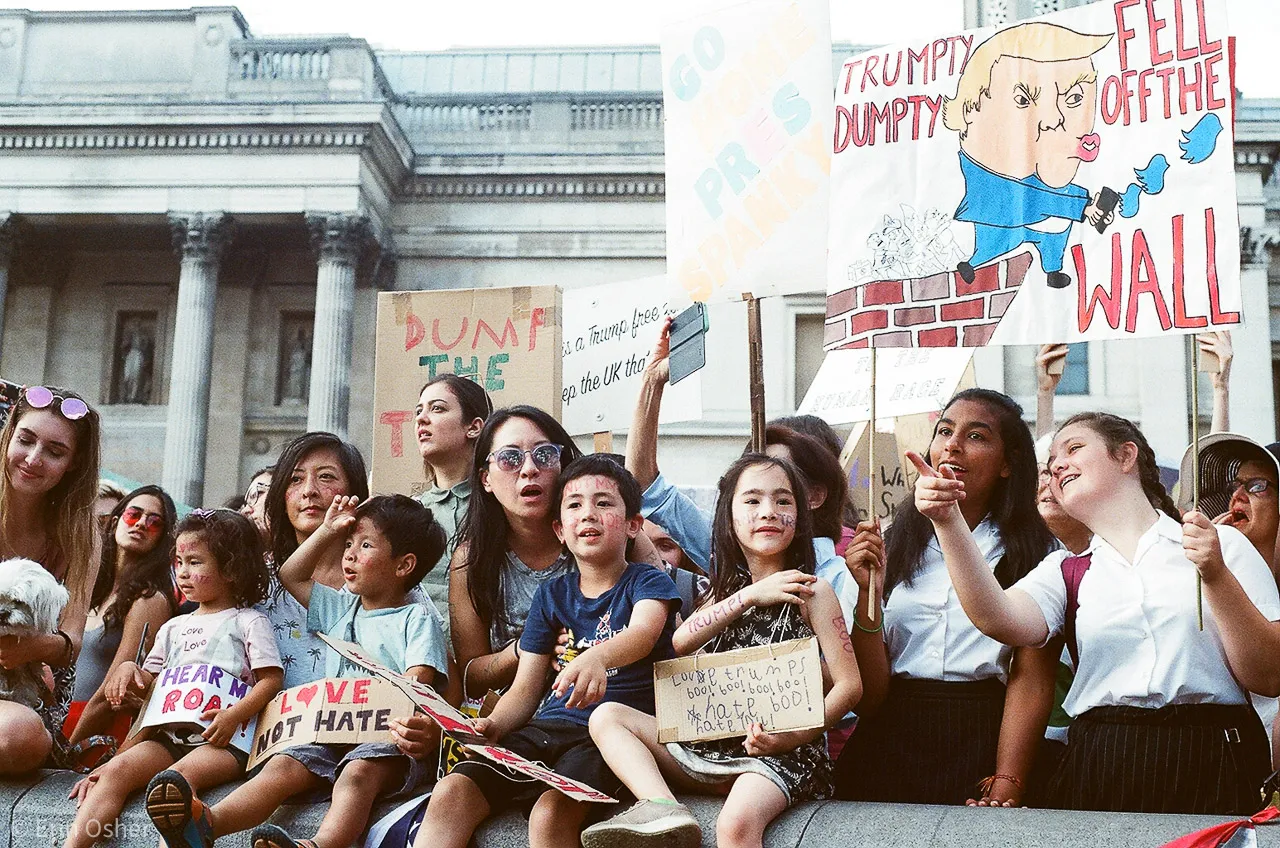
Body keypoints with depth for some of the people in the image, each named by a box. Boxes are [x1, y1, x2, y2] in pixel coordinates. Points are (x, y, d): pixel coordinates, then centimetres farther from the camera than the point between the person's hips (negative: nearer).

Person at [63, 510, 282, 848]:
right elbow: (149, 682, 30)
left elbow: (271, 679, -3)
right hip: (169, 734, 5)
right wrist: (129, 669, 7)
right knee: (116, 770, -20)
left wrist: (234, 715, -18)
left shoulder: (248, 621, 6)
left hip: (223, 738, -5)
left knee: (178, 777, -34)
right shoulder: (174, 627, 25)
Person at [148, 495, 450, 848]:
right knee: (283, 766, -22)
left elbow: (417, 686, -9)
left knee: (358, 772, -38)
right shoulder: (342, 609, 26)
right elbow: (291, 576, 37)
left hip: (387, 742, -6)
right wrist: (328, 531, 28)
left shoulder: (417, 620, 4)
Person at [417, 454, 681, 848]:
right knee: (451, 793, -19)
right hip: (548, 727, 5)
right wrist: (493, 725, -8)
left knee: (551, 812, -33)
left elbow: (644, 633, -19)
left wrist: (596, 658, -42)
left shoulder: (647, 582, 4)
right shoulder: (551, 594, 17)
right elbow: (526, 687, 14)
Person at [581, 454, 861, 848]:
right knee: (607, 716, -7)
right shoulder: (729, 587, 17)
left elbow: (849, 684, -4)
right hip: (711, 744, 7)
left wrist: (794, 736, -18)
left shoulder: (811, 590, 1)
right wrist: (750, 595, -9)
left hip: (778, 752, -7)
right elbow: (680, 642, -2)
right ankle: (663, 810, -27)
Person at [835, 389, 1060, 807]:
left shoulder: (1035, 552, 4)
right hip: (888, 749, 2)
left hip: (984, 747, -2)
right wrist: (869, 593, -6)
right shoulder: (894, 544, 11)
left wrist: (1005, 789, -16)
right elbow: (867, 698, 7)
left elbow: (1032, 679, -5)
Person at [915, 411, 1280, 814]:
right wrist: (948, 521, -18)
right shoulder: (1065, 571, 14)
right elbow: (1001, 620, -8)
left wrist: (1216, 576, -9)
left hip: (1213, 773, -2)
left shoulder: (1222, 543, 8)